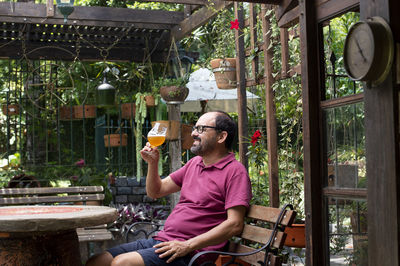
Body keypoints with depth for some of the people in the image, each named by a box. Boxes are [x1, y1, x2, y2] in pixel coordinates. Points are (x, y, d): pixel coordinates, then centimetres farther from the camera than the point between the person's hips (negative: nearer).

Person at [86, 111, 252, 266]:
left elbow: (235, 225, -17)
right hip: (161, 240, 8)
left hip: (189, 251, -8)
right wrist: (153, 163, 5)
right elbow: (156, 192, 24)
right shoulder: (194, 163, 18)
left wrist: (187, 245, -19)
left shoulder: (235, 171, -7)